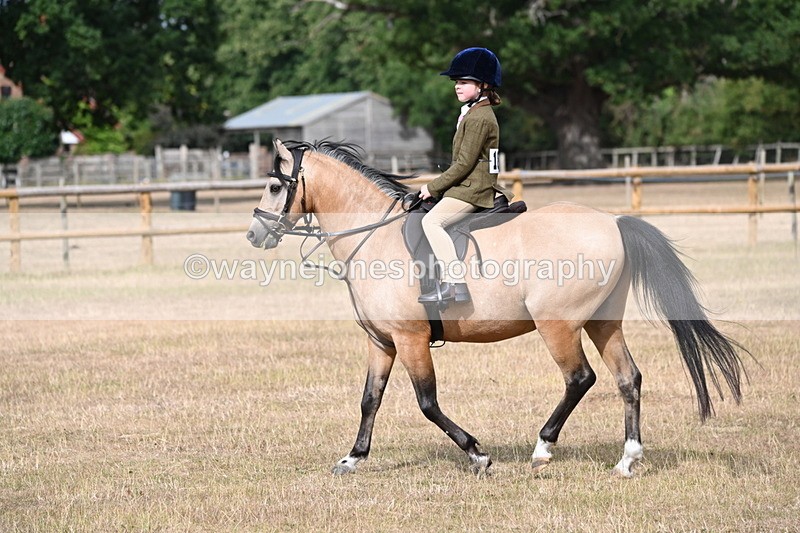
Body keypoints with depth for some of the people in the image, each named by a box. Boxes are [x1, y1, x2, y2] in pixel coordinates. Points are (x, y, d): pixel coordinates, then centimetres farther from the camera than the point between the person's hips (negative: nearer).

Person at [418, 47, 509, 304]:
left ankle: (455, 283, -34)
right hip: (470, 186, 11)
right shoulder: (474, 113, 19)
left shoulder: (479, 118, -15)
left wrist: (433, 187, -13)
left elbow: (464, 163, -19)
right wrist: (438, 186, 17)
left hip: (472, 189, -11)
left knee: (432, 221, -25)